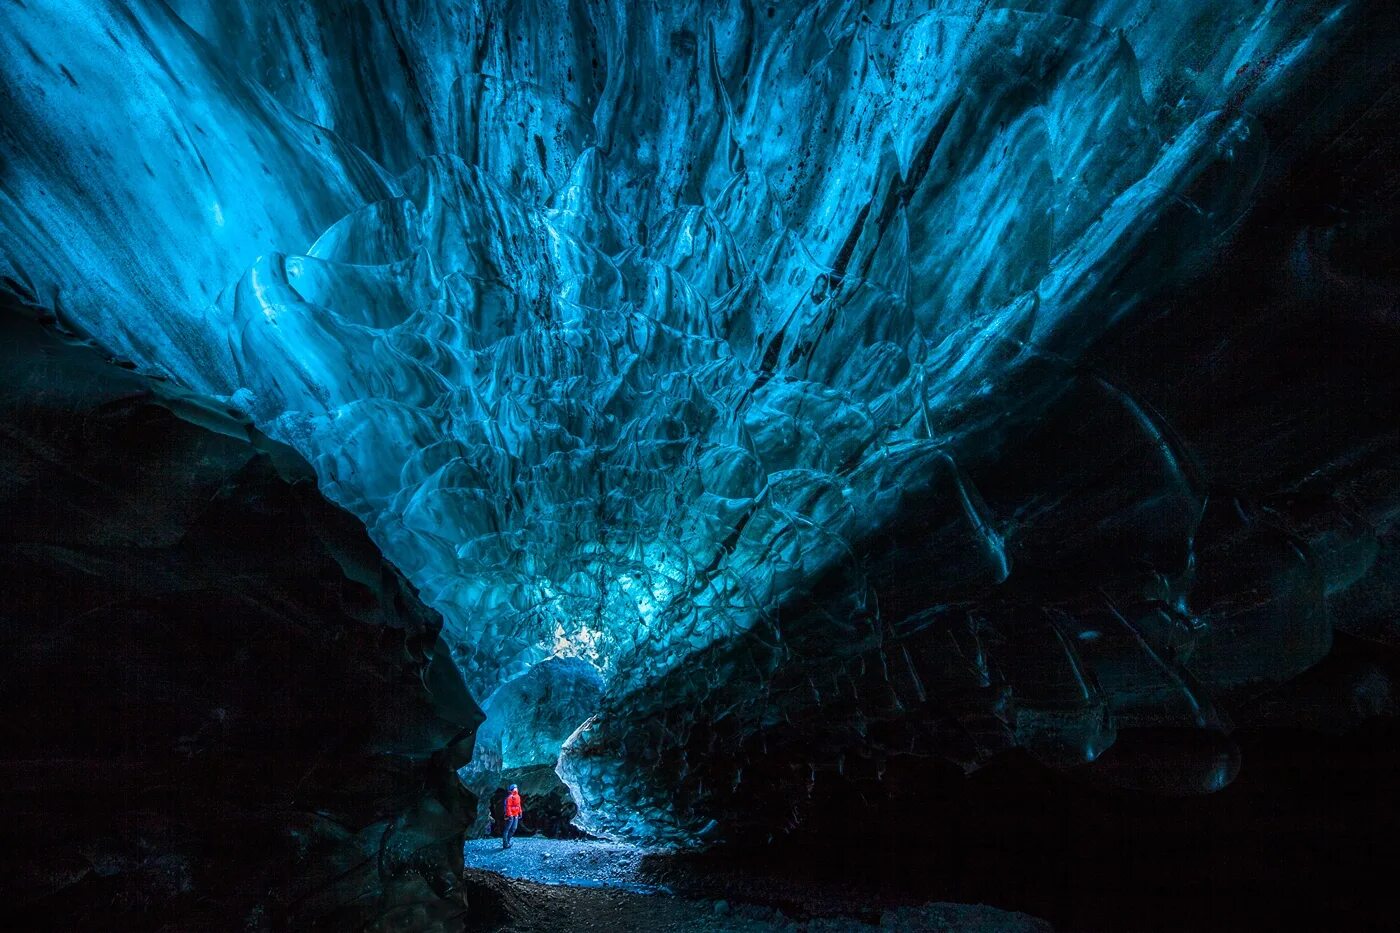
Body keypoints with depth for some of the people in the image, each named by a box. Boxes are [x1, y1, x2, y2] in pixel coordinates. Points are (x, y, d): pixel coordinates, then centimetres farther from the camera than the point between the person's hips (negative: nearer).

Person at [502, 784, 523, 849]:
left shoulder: (517, 796, 12)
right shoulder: (510, 797, -16)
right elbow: (508, 806, -21)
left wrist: (520, 812, 17)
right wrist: (509, 815, -24)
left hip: (516, 815, 9)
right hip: (511, 816, -9)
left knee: (513, 829, 11)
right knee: (507, 829, -4)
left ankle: (507, 841, 22)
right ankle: (505, 844, -3)